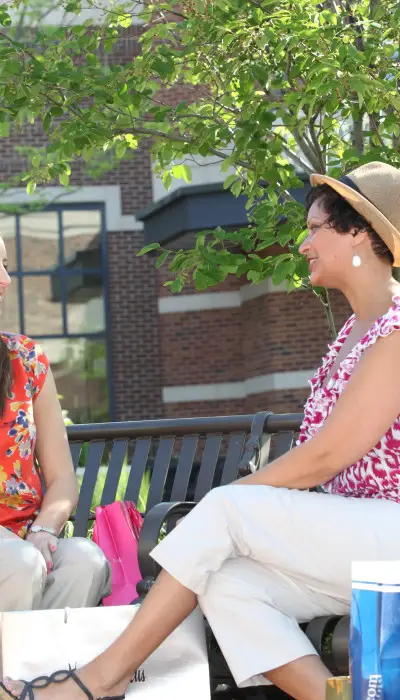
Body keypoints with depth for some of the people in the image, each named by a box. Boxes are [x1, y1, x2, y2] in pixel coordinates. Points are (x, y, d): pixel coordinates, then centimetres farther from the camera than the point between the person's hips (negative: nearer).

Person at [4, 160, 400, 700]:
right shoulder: (355, 329, 19)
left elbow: (325, 458, -16)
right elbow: (320, 459, 15)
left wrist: (233, 504, -8)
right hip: (349, 540, 8)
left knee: (226, 507, -21)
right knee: (229, 586, -17)